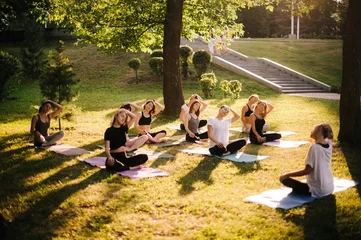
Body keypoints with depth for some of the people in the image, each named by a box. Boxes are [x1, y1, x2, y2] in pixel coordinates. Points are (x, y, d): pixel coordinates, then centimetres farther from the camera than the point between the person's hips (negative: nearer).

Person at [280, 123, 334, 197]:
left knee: (284, 178, -5)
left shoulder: (314, 147, -21)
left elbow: (307, 170, -22)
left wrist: (287, 175, -16)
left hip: (318, 191, -8)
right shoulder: (329, 145, -2)